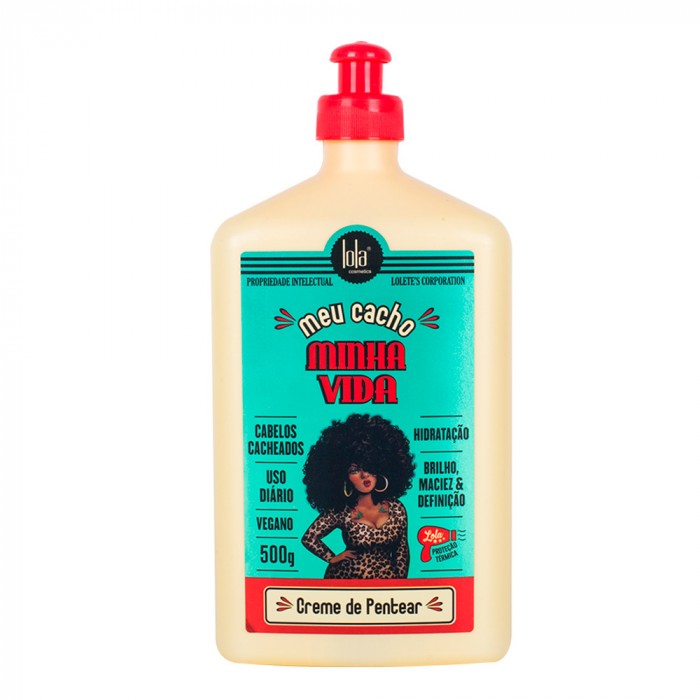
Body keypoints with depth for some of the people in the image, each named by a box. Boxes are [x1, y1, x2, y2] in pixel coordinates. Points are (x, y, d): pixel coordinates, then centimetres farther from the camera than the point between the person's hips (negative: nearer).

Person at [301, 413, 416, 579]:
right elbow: (309, 537, -1)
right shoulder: (341, 511, -7)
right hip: (347, 577, -2)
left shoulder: (396, 508, -1)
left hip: (387, 577, 2)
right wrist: (333, 558, 2)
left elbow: (401, 553, 5)